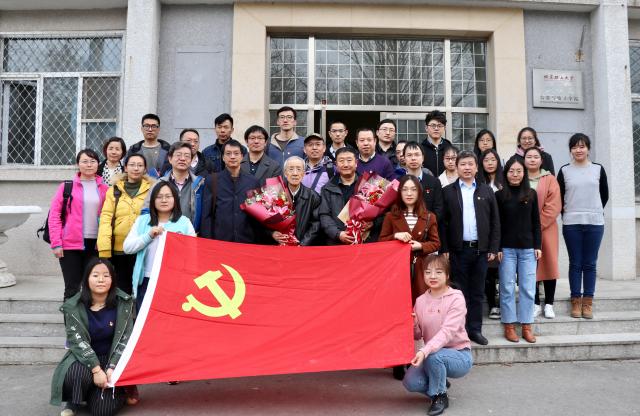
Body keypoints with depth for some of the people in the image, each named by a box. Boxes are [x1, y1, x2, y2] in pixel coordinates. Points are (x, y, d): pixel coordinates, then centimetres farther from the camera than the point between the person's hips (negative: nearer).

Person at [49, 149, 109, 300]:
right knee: (72, 289, 1)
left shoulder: (105, 189, 7)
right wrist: (56, 243, -6)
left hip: (96, 245, 2)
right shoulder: (67, 186, 1)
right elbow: (54, 215, 0)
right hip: (71, 245, -2)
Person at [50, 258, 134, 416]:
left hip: (112, 358, 0)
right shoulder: (73, 306, -9)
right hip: (84, 357, 1)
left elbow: (124, 339, -8)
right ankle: (73, 403, 1)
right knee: (76, 376, -35)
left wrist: (112, 368, -20)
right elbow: (77, 340, -15)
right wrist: (96, 369, -25)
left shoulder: (124, 303, -9)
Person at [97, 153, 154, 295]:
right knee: (122, 290, 12)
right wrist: (104, 249, -9)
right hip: (119, 249, 2)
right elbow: (106, 219, 1)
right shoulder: (114, 190, 8)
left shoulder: (151, 189, 4)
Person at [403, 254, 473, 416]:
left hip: (459, 355, -4)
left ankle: (440, 396, -7)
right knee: (410, 382, -19)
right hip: (432, 354, 5)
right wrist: (411, 324, -19)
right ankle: (439, 384, 14)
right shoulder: (420, 301, 0)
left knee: (433, 356, -35)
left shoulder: (456, 298, -15)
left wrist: (425, 351, -42)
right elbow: (418, 335, 4)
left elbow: (447, 331, -28)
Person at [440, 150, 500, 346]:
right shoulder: (448, 191, 2)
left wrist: (493, 248, 1)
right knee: (460, 291, 5)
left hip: (481, 249, 2)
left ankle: (475, 329, 18)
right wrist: (444, 249, -7)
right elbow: (442, 222, -1)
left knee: (477, 292, 9)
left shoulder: (486, 191, 8)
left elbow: (495, 221, 7)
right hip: (458, 250, -2)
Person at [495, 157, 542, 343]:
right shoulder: (500, 195, 0)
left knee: (528, 288, 4)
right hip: (506, 248, -2)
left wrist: (538, 246, 3)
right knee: (507, 288, 4)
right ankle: (509, 325, 12)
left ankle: (526, 326, 14)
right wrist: (497, 248, -6)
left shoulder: (531, 194, 6)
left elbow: (536, 222, 8)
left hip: (528, 248, 2)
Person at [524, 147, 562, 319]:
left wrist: (538, 225, -12)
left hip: (546, 229, -1)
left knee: (549, 264, 3)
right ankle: (535, 304, 13)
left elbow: (554, 206, -6)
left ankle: (549, 304, 14)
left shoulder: (550, 179, 2)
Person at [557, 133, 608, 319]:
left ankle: (588, 301, 13)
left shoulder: (598, 169, 5)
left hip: (595, 223, 1)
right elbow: (559, 196, 7)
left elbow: (605, 195, 13)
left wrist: (595, 211, 11)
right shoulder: (564, 171, 3)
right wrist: (566, 213, 4)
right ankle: (576, 300, 13)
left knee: (590, 263, 5)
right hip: (571, 224, -1)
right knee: (575, 263, 4)